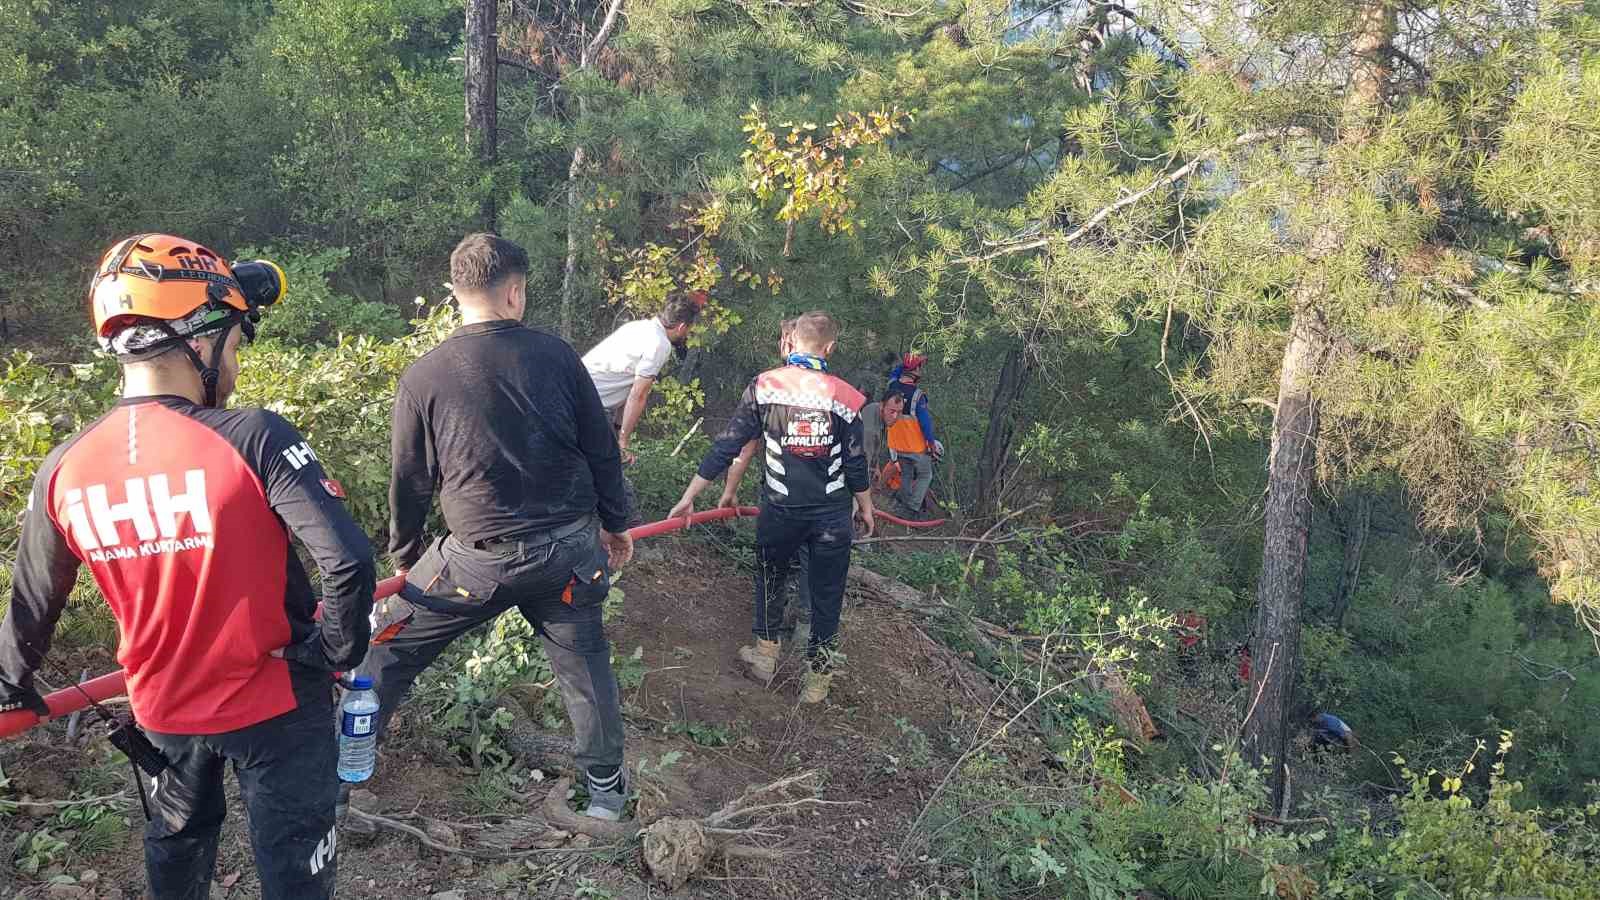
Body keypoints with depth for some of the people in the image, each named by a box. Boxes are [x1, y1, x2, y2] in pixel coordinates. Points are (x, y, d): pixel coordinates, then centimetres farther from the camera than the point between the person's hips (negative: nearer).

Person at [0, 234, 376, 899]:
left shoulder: (62, 470, -10)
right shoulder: (253, 438, -25)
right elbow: (347, 558, -30)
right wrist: (340, 649, -12)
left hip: (163, 712, 5)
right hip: (274, 706, -4)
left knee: (177, 845, 29)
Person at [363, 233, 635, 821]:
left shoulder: (423, 377, -8)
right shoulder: (555, 355, -3)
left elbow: (410, 480, 1)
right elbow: (602, 450, 3)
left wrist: (405, 553, 18)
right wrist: (615, 524, 18)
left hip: (481, 556, -2)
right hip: (571, 547, 2)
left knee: (389, 647, 15)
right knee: (584, 660, 18)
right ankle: (606, 787, 32)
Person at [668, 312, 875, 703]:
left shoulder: (763, 386, -7)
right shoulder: (845, 396, -7)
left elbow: (726, 446, -8)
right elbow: (855, 463, -1)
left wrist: (689, 496, -3)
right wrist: (866, 507, 16)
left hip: (780, 510, 0)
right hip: (832, 515, 0)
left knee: (770, 577, 26)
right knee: (826, 596, 13)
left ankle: (765, 654, 32)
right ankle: (817, 679, 21)